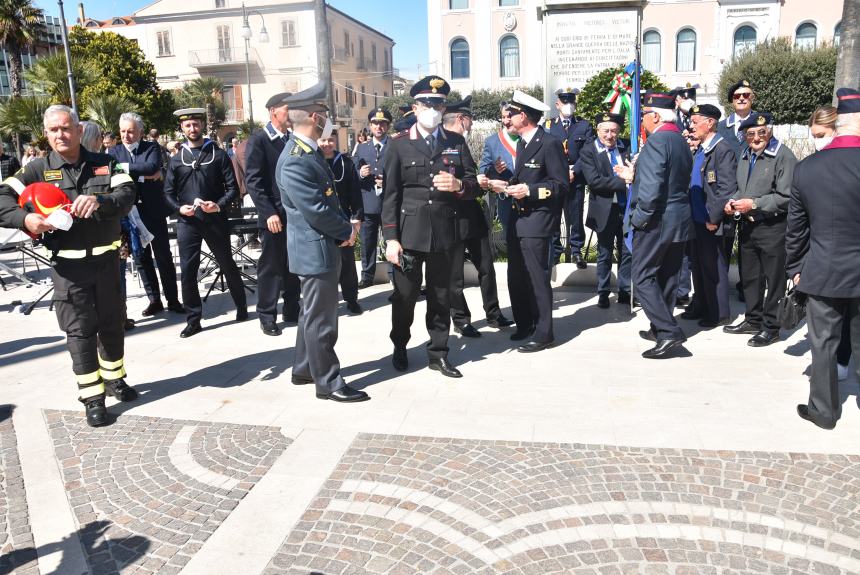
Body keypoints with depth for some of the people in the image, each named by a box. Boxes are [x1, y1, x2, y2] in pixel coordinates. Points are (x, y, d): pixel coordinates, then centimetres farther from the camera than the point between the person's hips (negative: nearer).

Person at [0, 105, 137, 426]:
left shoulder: (105, 164, 3)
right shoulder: (38, 169, 1)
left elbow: (127, 195, -11)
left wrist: (100, 201, -31)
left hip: (106, 258, 2)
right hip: (68, 264, -1)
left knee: (112, 324, 15)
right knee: (79, 331, 2)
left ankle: (114, 378, 35)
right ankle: (92, 397, 10)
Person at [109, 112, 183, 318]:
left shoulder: (152, 147, 0)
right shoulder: (114, 152, 6)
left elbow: (152, 167, -20)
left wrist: (124, 168, -23)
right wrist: (143, 175, -17)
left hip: (154, 212, -2)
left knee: (164, 257, 4)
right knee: (142, 258, 8)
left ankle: (172, 299, 14)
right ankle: (154, 300, 18)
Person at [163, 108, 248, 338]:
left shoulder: (218, 154, 2)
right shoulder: (176, 159, 9)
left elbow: (232, 187, -1)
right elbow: (168, 191, 10)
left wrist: (219, 205, -18)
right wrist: (179, 207, -10)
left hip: (215, 220, -2)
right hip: (187, 222, 2)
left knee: (228, 265, 10)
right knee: (187, 271, 0)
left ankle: (242, 307, 29)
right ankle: (193, 321, 10)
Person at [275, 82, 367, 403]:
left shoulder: (309, 151, 9)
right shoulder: (294, 162, -23)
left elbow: (329, 198, 16)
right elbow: (317, 211, -24)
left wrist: (347, 225, 2)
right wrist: (348, 230, -9)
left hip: (323, 247, 10)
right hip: (315, 251, -10)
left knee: (314, 313, 20)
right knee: (321, 319, 1)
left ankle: (304, 370, 34)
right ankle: (329, 383, 13)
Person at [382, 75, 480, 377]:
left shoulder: (456, 142, 10)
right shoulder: (399, 144, 2)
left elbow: (474, 184, 9)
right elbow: (390, 194, -2)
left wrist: (458, 185, -15)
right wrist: (391, 238, -7)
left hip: (444, 233, 2)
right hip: (409, 232, -2)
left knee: (441, 296, 10)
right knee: (404, 295, 7)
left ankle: (438, 353, 23)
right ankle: (400, 348, 28)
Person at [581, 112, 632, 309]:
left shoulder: (625, 148, 6)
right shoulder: (588, 151, -6)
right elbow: (594, 181, -17)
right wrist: (623, 182, -20)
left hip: (626, 208, 3)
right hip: (605, 210, -3)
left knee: (627, 252, 10)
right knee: (605, 254, 8)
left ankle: (625, 292, 22)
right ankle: (603, 294, 20)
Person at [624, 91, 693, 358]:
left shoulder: (657, 141, -16)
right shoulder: (681, 141, 13)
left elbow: (652, 186, -25)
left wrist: (639, 217, -15)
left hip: (656, 221, -9)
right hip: (679, 222, 9)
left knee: (643, 278, -4)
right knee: (667, 277, 16)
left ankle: (669, 331, -8)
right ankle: (662, 328, 26)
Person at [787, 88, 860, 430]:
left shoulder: (806, 168, -5)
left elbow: (796, 227, 2)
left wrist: (794, 268, 13)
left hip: (822, 273, 2)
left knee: (823, 344, 12)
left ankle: (824, 409, 23)